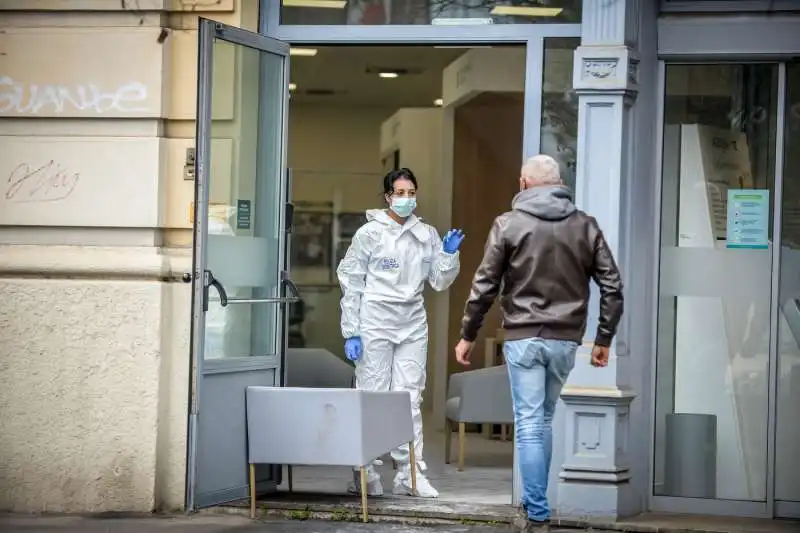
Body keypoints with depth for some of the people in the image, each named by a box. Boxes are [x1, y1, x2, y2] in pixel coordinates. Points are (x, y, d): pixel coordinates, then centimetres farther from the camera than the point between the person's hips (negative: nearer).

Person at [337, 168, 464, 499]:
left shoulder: (427, 235, 10)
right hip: (375, 323, -3)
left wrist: (449, 254, -6)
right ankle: (366, 474, 4)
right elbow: (351, 284, -1)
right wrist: (351, 332, -7)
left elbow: (440, 282, 13)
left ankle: (410, 474, 4)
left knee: (410, 398, 2)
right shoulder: (369, 233, -1)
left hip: (413, 326, 3)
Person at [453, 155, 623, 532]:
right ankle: (535, 502, 26)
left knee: (529, 424, -1)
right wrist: (604, 339, 11)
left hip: (523, 337, -3)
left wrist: (468, 335, 5)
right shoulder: (585, 226, 5)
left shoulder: (508, 224, -3)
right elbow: (612, 287, 3)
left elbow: (484, 285, -4)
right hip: (565, 339, 3)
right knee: (544, 420, 19)